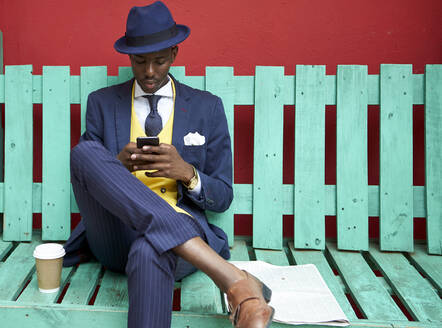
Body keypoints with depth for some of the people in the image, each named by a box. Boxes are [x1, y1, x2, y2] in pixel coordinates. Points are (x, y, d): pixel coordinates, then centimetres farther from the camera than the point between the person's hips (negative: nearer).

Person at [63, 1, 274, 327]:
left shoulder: (207, 107, 11)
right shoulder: (101, 102, 13)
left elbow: (222, 197, 9)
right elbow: (85, 180, 13)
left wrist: (187, 173, -14)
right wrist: (117, 166, -10)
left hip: (180, 233, -3)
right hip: (115, 236, 4)